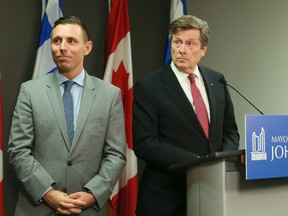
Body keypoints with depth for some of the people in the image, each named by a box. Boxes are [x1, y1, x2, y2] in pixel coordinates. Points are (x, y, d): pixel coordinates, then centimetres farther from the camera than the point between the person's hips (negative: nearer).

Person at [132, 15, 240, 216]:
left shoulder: (217, 80, 5)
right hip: (166, 196, -4)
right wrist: (195, 162, -20)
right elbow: (144, 144, -15)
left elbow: (230, 131, 12)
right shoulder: (148, 87, -9)